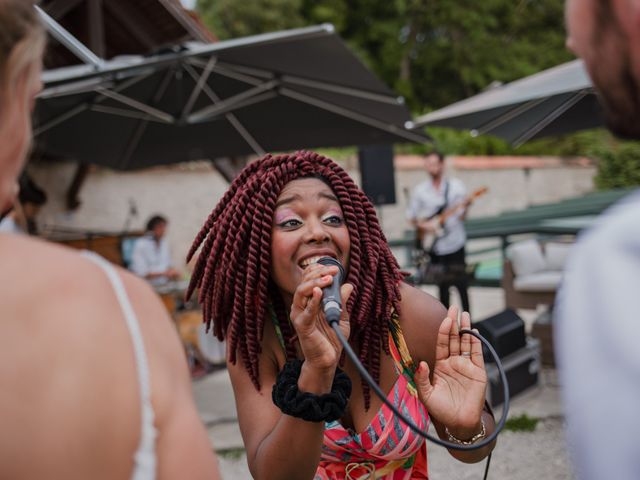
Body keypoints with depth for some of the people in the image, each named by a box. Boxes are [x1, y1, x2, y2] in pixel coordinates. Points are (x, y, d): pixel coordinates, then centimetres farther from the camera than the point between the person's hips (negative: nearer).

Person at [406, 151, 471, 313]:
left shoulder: (456, 186, 0)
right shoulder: (420, 190, 4)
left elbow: (461, 215, -4)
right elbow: (411, 216, 8)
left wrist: (464, 207, -25)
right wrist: (423, 225, -8)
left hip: (454, 243, -2)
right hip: (432, 244, 2)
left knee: (461, 283, -1)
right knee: (442, 285, 10)